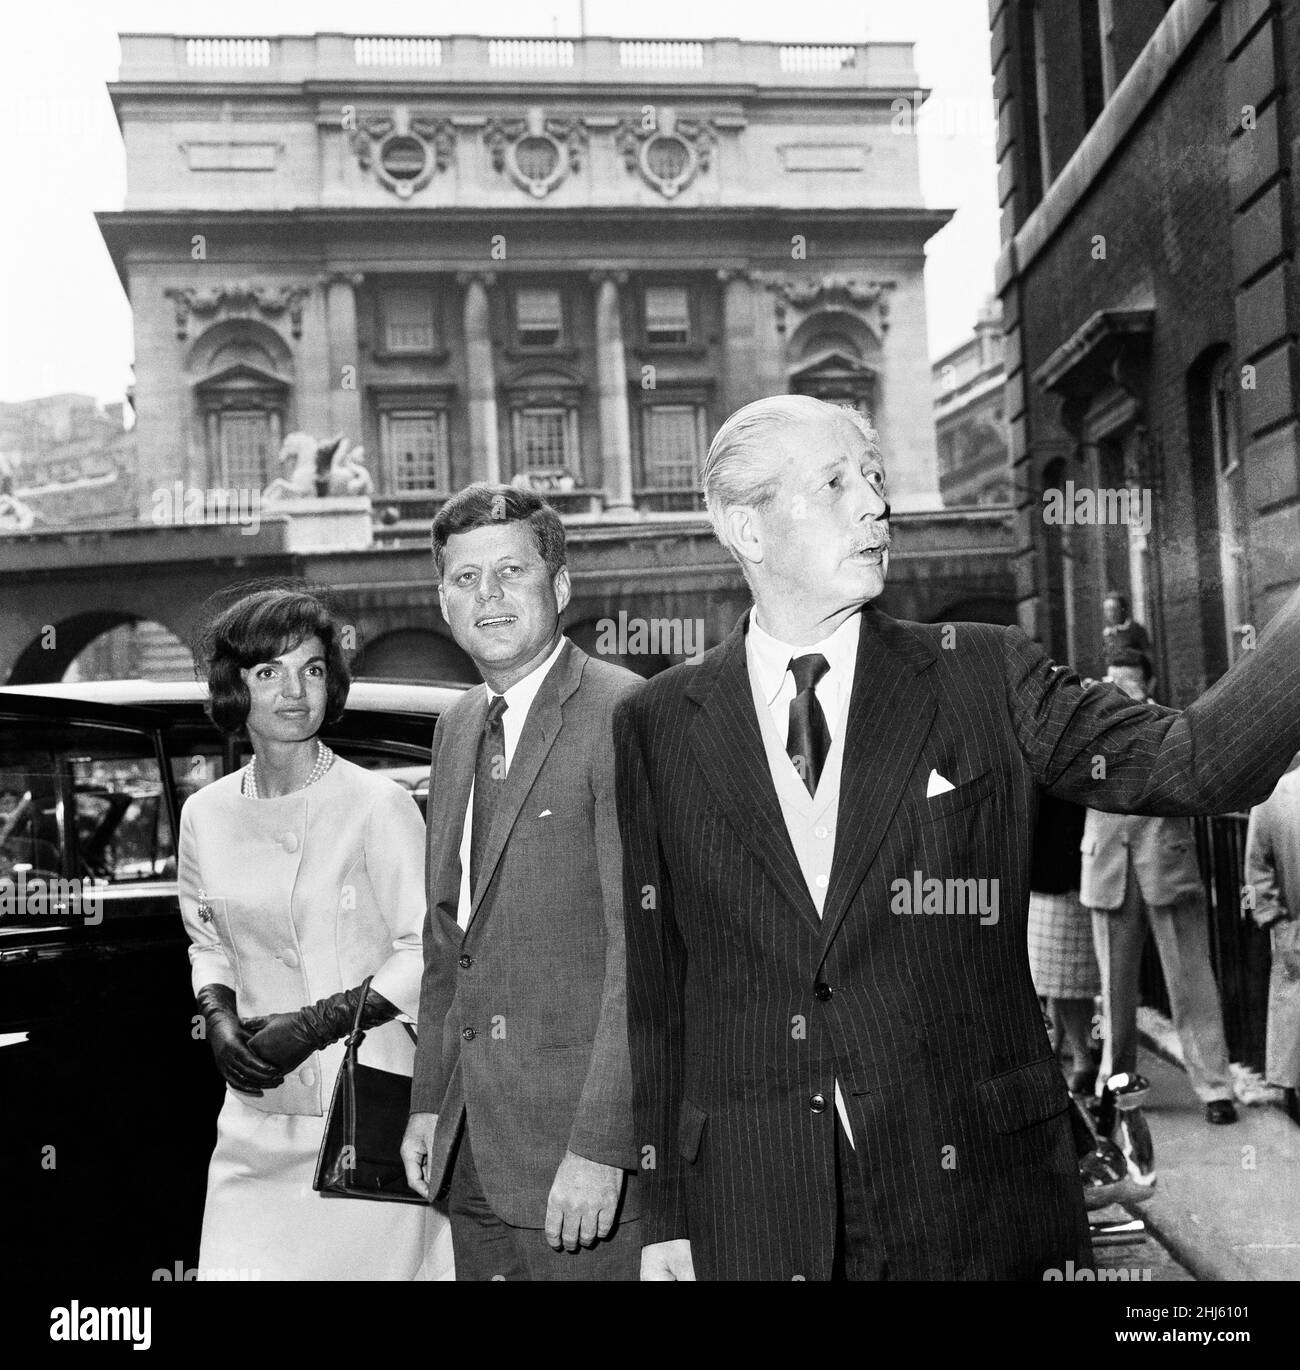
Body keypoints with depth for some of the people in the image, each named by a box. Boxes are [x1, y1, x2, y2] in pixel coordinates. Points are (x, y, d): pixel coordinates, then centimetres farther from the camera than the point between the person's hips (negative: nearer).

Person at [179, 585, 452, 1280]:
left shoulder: (378, 805, -9)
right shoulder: (205, 814, 6)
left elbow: (425, 951, -9)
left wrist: (314, 1024, -14)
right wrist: (218, 1017, 1)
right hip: (259, 1110, 4)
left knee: (367, 1265, -2)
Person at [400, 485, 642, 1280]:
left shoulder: (624, 715, -14)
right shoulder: (457, 728, 12)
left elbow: (643, 946, -18)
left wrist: (600, 1147, -20)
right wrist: (430, 1101, 14)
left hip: (578, 1144, -7)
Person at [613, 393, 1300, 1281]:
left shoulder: (985, 675, -1)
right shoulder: (657, 724, 0)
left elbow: (1193, 762, -11)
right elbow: (656, 982, 1)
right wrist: (664, 1214, 3)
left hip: (978, 1201, 0)